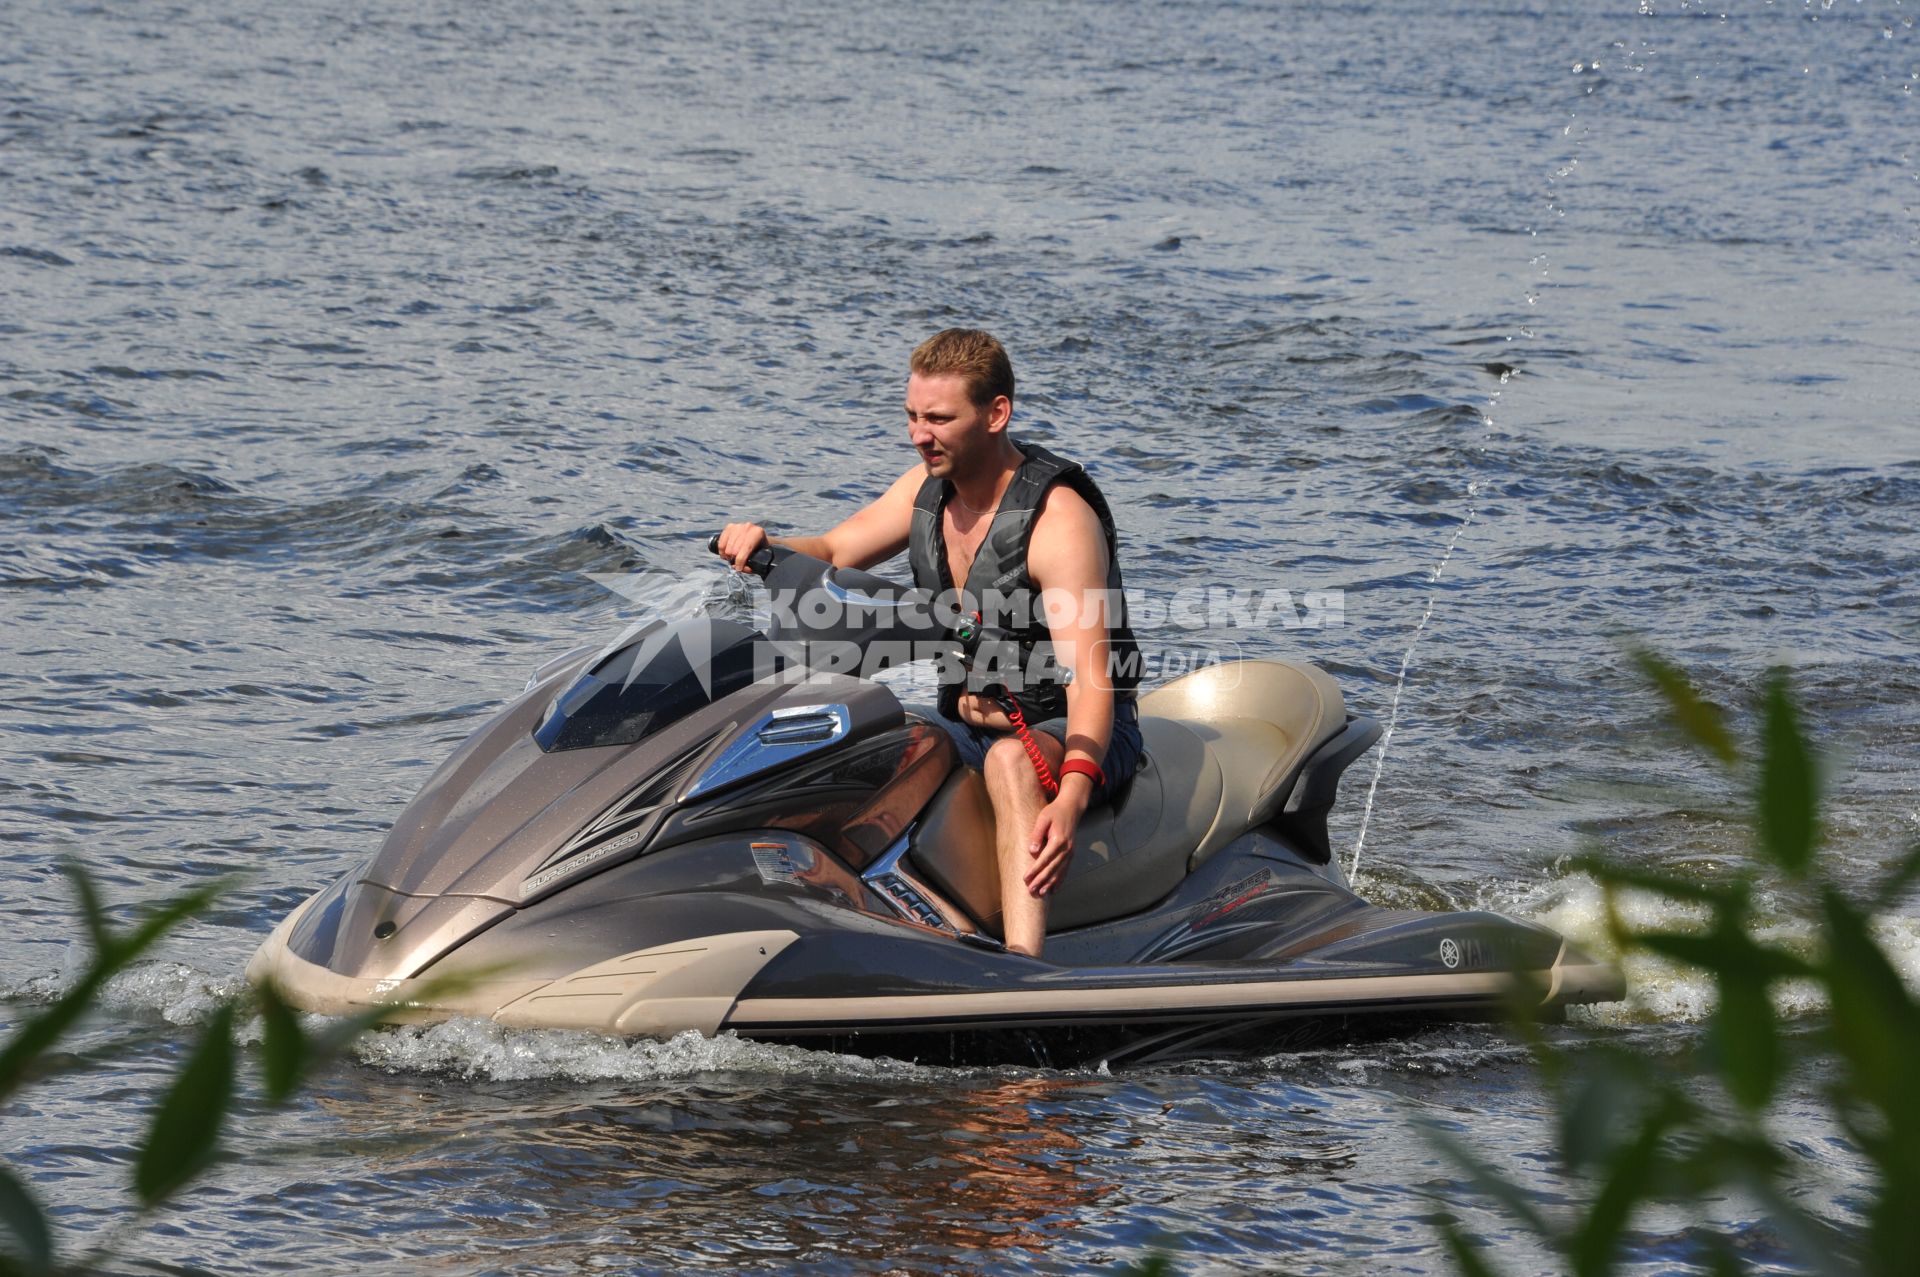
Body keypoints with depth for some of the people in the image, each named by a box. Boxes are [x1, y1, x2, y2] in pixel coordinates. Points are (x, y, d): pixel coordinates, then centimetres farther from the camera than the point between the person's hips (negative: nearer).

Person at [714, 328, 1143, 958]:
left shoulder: (1059, 518, -21)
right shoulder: (928, 487, 3)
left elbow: (1090, 679, -30)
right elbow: (830, 554, 12)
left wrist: (1071, 796, -47)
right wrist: (763, 546, -14)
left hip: (1075, 734, -8)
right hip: (972, 723, 8)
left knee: (1011, 760, -41)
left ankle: (1023, 970, -59)